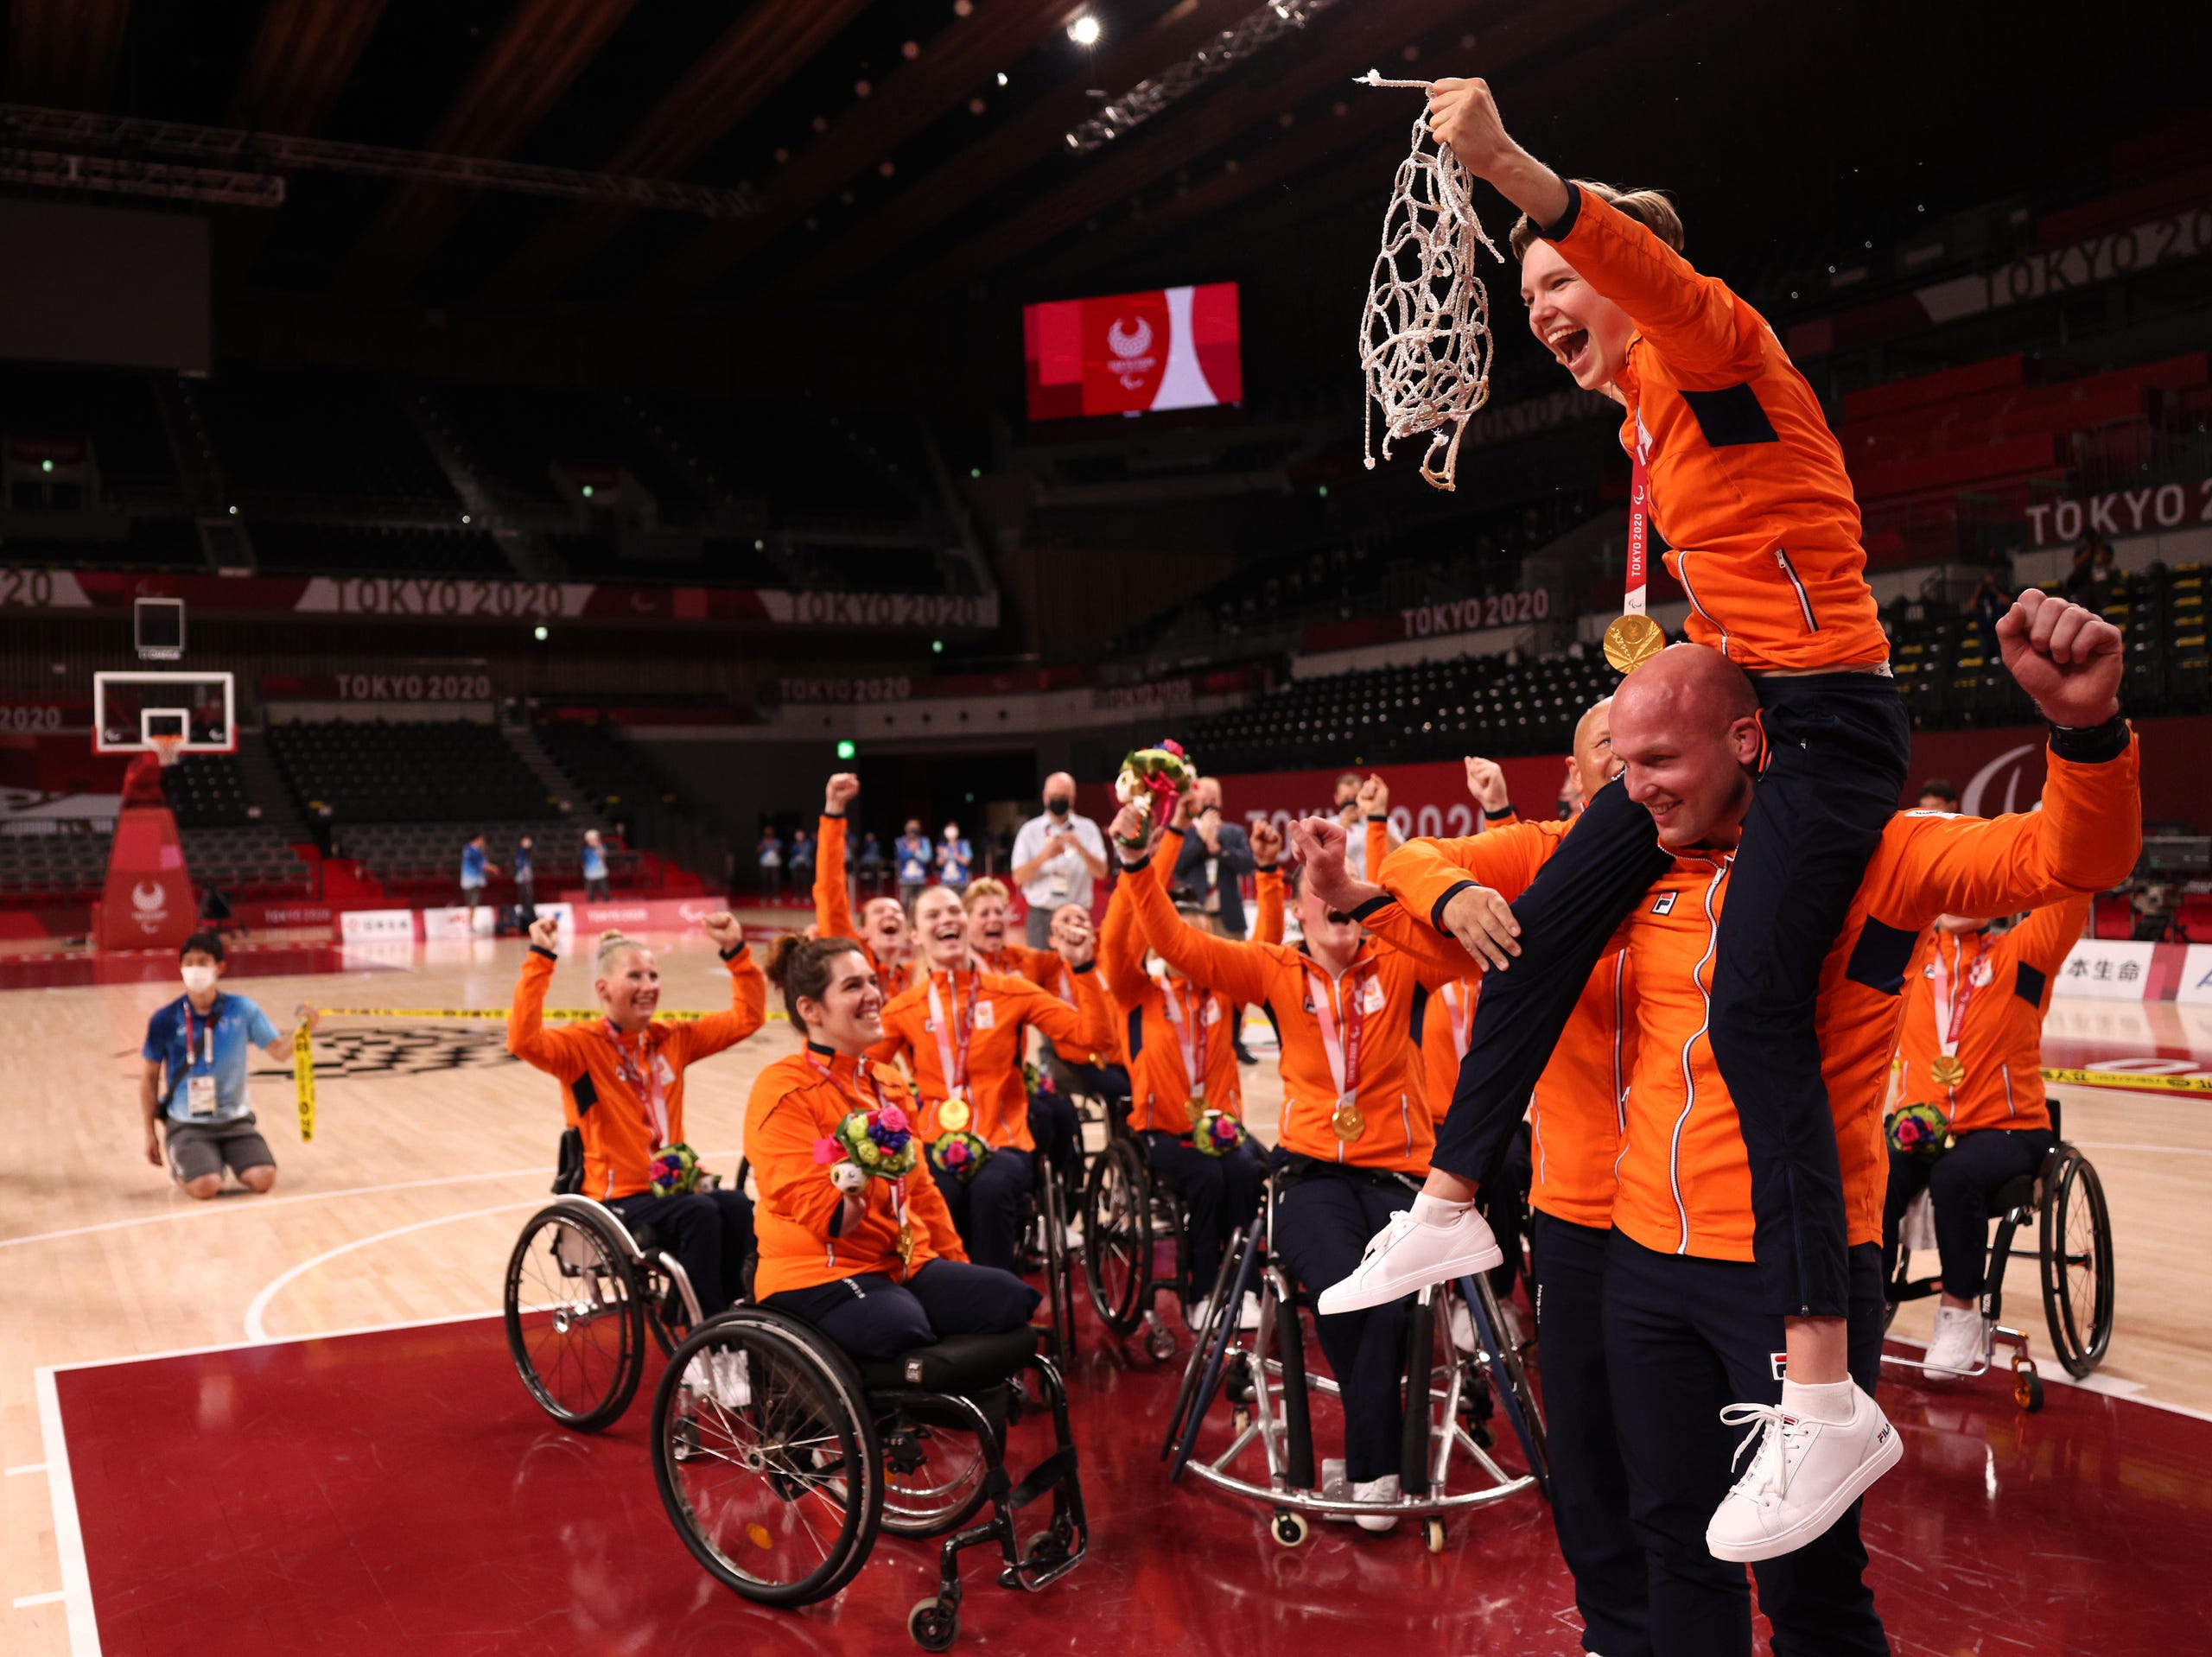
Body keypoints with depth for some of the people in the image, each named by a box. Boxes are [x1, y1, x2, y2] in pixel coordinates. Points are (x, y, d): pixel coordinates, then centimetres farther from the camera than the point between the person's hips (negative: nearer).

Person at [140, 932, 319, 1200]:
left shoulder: (243, 1009, -1)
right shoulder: (165, 1020, -5)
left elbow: (279, 1050, 3)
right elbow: (149, 1078, 4)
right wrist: (150, 1133, 5)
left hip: (234, 1119, 2)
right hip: (187, 1124, -2)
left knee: (263, 1179, -19)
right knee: (205, 1186, -27)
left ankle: (225, 1157, 13)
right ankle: (182, 1166, 9)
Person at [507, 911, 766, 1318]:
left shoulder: (672, 1040, 11)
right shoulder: (582, 1045, -5)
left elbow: (746, 1017, 12)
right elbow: (524, 1042, -25)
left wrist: (736, 951, 1)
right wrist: (540, 960, -28)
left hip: (672, 1188, 5)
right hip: (616, 1200, -5)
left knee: (738, 1206, -27)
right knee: (699, 1213, -32)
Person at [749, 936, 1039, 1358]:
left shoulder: (889, 1084, 14)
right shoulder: (783, 1091, -8)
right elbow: (824, 1216, -16)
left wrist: (959, 1271, 19)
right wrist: (865, 1164, -34)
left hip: (905, 1263, 7)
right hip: (817, 1273, -7)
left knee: (1011, 1299, -17)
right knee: (901, 1325, -37)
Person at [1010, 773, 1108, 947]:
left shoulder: (1088, 829, 7)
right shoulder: (1030, 831, 7)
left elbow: (1101, 872, -2)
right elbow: (1018, 877, 0)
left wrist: (1080, 848, -18)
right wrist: (1044, 856, -16)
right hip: (1040, 915, 0)